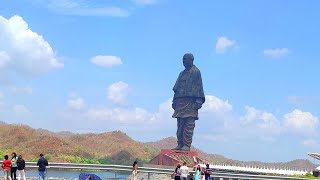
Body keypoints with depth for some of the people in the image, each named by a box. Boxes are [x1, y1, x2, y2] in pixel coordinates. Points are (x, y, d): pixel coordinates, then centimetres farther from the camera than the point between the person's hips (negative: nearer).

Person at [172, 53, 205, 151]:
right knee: (180, 125, 6)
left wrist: (198, 101, -15)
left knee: (189, 125, -9)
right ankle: (180, 144, 9)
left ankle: (187, 145, -10)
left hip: (190, 101, -8)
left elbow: (198, 87, -6)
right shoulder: (182, 73, 22)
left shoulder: (196, 72, 1)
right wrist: (174, 101, 16)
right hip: (180, 101, 8)